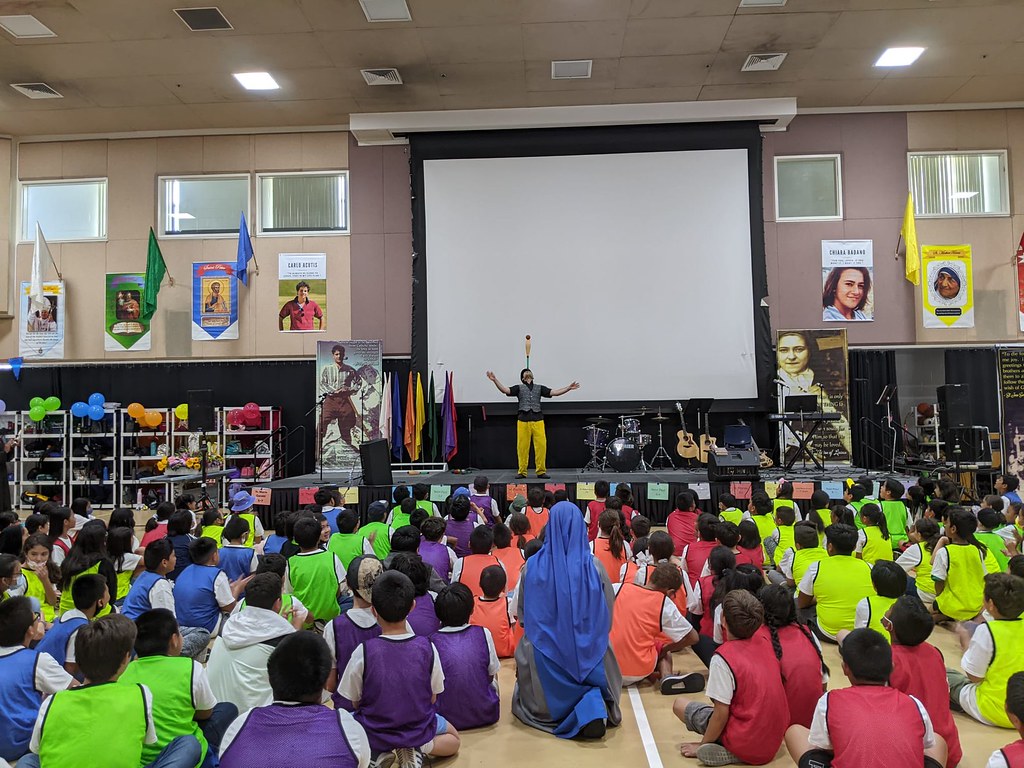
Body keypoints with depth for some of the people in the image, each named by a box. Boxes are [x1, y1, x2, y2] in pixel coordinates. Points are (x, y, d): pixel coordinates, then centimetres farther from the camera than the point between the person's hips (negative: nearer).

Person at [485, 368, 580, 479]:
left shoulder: (539, 388, 19)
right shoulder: (519, 388, 15)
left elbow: (554, 392, 11)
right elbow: (505, 390, 1)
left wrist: (569, 387, 3)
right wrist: (495, 380, -11)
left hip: (538, 420, 1)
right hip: (523, 420, -1)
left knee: (541, 446, -6)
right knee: (522, 447, -1)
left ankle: (541, 471, 4)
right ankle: (522, 472, 9)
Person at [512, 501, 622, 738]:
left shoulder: (533, 566, -9)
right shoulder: (593, 565, -8)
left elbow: (521, 614, 2)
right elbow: (608, 615, 0)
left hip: (544, 651, -1)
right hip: (588, 651, 1)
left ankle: (560, 708, -13)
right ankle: (593, 704, -13)